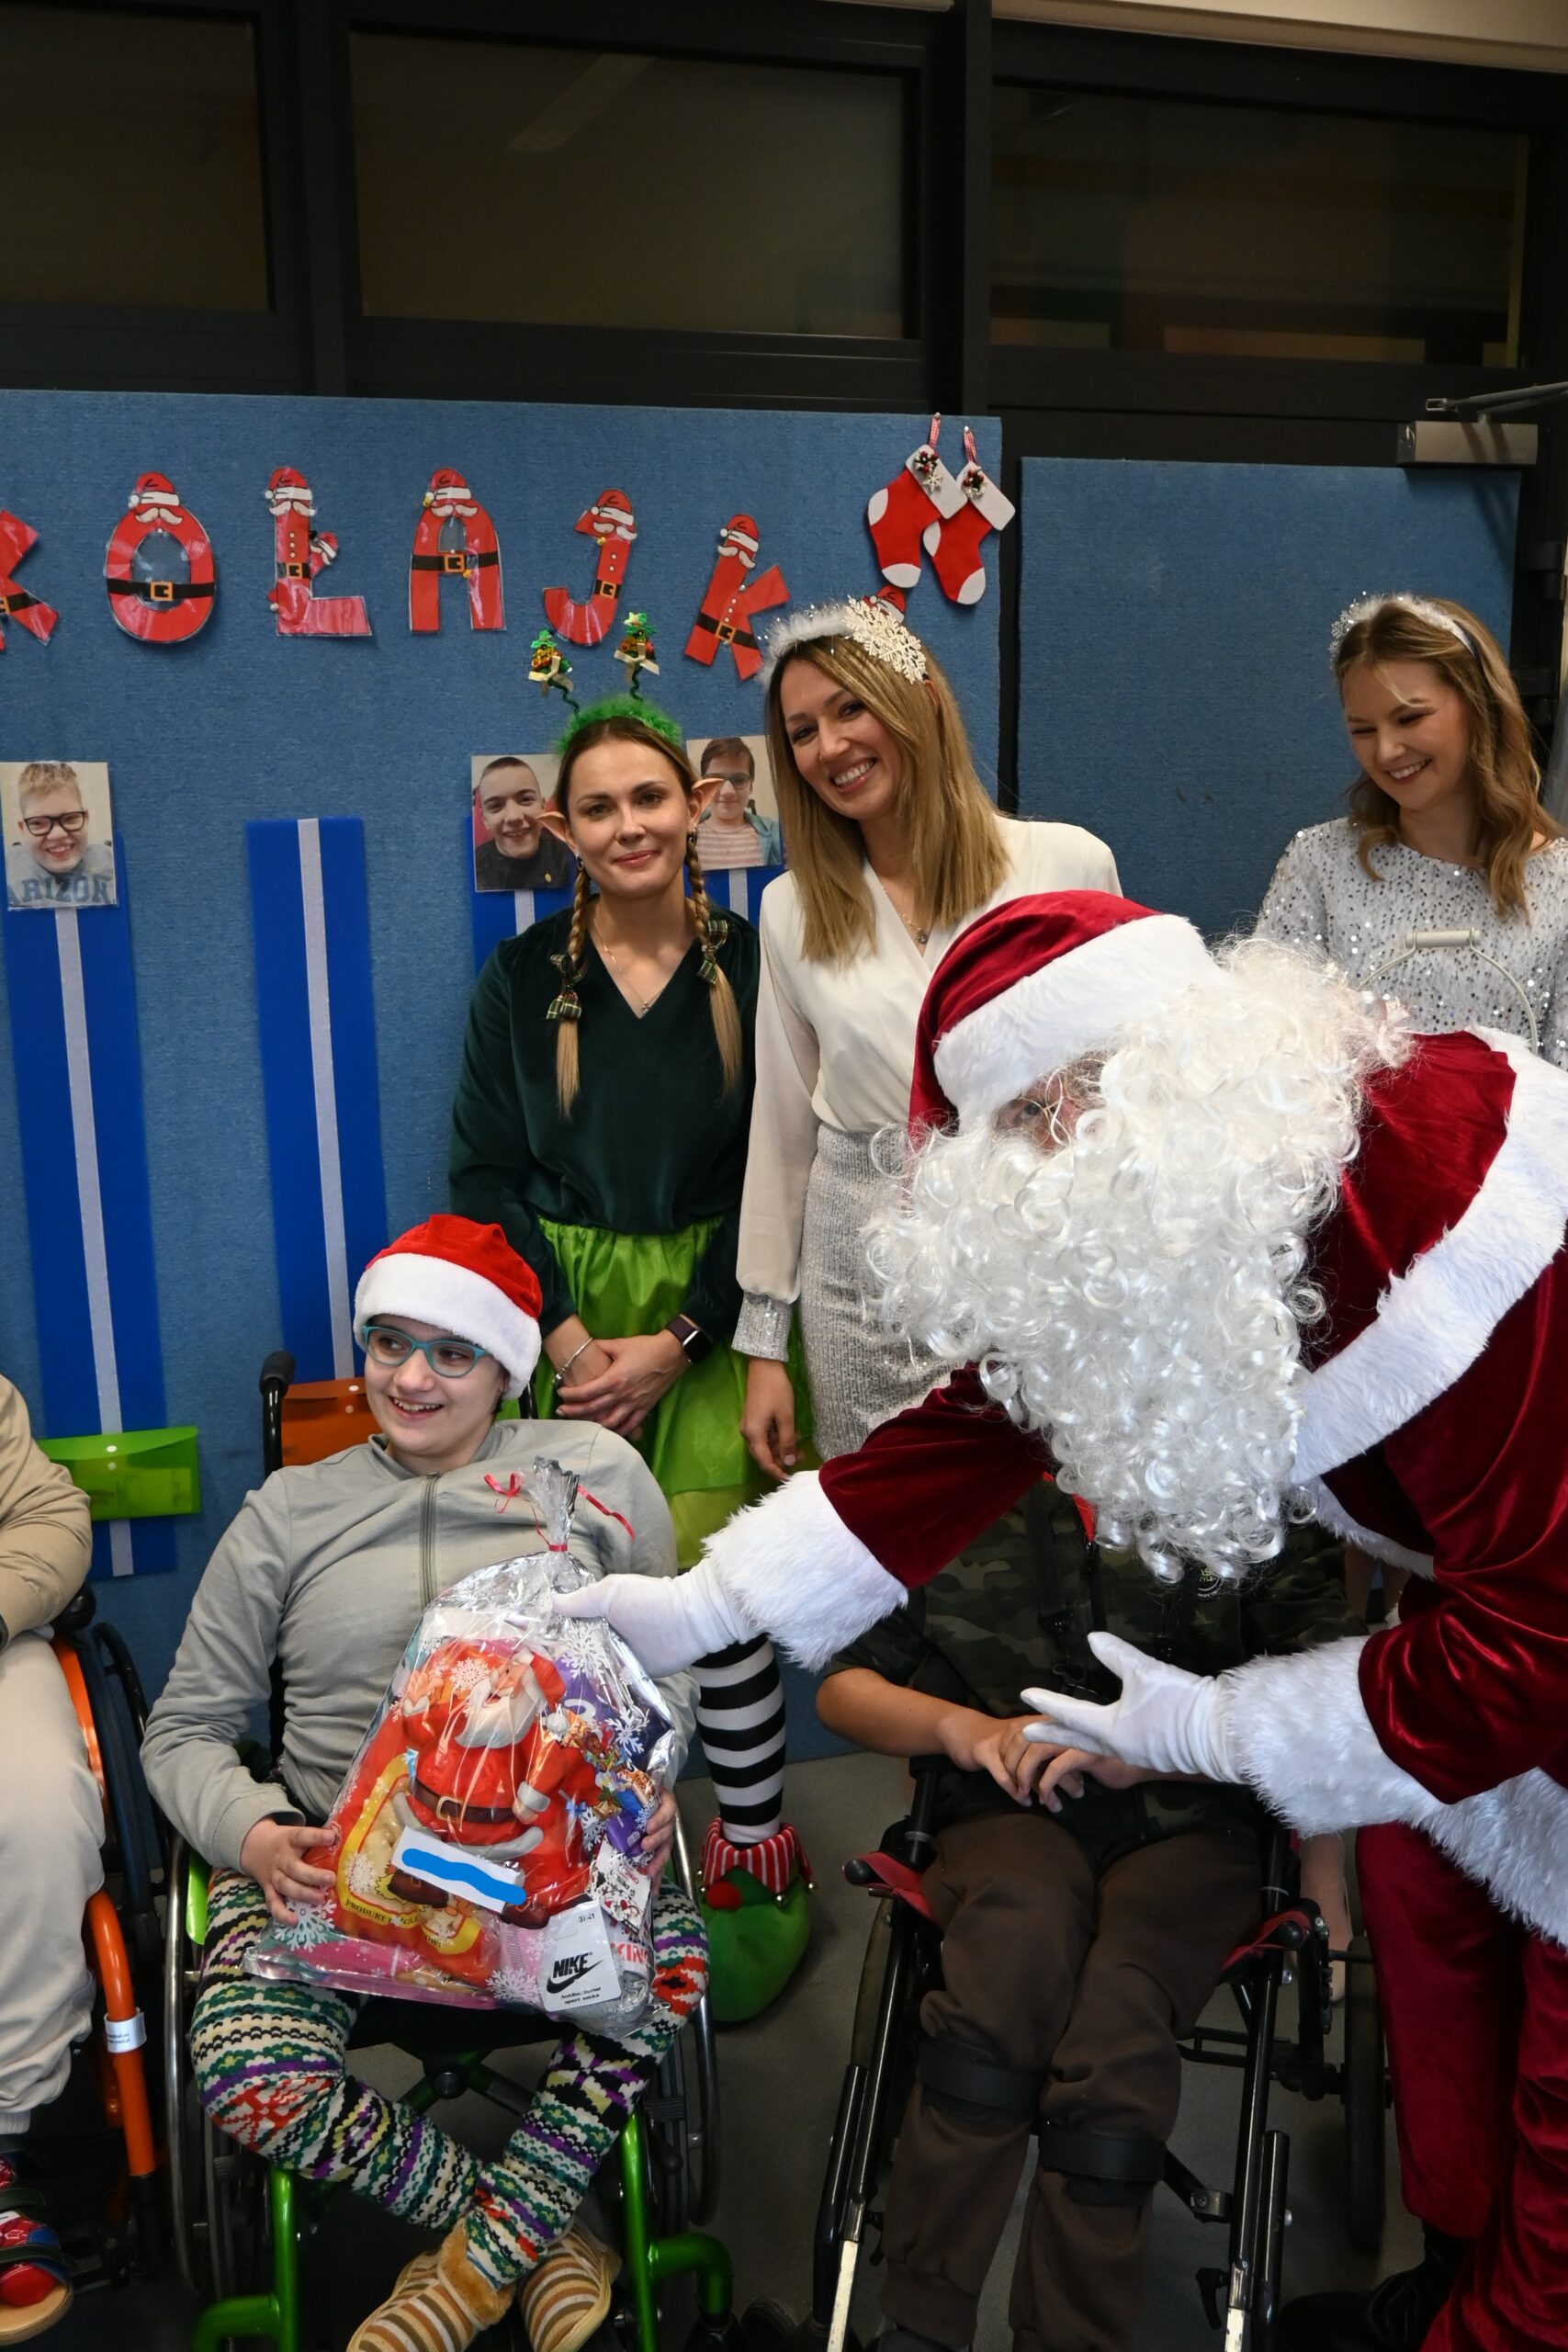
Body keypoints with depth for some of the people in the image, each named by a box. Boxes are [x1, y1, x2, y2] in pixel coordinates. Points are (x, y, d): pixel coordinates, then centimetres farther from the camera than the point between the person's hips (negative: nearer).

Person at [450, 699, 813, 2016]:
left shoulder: (750, 967, 1)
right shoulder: (523, 979, 5)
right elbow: (484, 1173, 4)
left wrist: (677, 1341, -9)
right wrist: (562, 1331, -9)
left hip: (705, 1311, -1)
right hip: (561, 1305, 1)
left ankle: (757, 1854, 7)